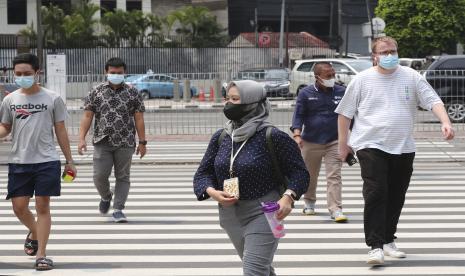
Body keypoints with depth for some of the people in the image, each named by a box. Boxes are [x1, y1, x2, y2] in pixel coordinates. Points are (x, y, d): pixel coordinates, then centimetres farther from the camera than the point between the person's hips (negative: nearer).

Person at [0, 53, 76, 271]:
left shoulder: (52, 99, 1)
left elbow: (60, 130, 5)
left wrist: (69, 161, 6)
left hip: (46, 161, -2)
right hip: (19, 162, 2)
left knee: (42, 206, -3)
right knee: (19, 206, 2)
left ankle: (41, 255, 3)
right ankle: (34, 232, 35)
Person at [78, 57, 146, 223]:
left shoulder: (132, 93, 4)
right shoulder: (96, 92, 5)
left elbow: (139, 119, 5)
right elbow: (87, 117, 3)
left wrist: (142, 142, 1)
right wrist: (82, 138, -6)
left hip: (125, 143, 0)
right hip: (102, 142, 0)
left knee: (122, 177, 0)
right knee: (99, 175, -5)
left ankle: (118, 209, 4)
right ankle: (106, 197, 25)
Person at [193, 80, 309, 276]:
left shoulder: (272, 137, -12)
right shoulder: (221, 137, 4)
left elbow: (299, 171, -8)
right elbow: (203, 173, 8)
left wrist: (288, 197, -25)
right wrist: (211, 192, -13)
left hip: (263, 214, -6)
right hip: (230, 214, 6)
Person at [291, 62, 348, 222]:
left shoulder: (341, 92, 4)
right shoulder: (306, 93, -1)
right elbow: (298, 115, -3)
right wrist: (297, 134, -17)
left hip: (334, 142, 0)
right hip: (311, 142, 0)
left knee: (334, 176, -9)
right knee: (310, 175, 15)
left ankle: (335, 209, -12)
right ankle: (309, 203, 37)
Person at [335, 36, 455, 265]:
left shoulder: (411, 77, 5)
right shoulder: (362, 80, 1)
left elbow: (433, 101, 1)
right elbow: (345, 113, 7)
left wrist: (445, 122, -16)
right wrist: (343, 143, 8)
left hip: (403, 148, 3)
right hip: (371, 146, -3)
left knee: (396, 197, 10)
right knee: (375, 194, -14)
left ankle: (388, 241, 26)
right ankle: (375, 246, -14)